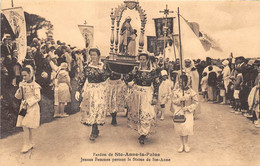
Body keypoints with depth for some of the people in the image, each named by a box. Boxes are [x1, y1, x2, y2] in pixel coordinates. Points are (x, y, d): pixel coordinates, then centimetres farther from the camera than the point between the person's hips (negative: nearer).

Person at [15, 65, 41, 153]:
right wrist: (20, 89, -11)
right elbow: (18, 96, 8)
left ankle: (26, 145, -1)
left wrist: (27, 103, -18)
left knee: (26, 126, -10)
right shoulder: (22, 84, 8)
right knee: (28, 127, 10)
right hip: (24, 106, 6)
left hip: (32, 107, -6)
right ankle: (31, 143, 22)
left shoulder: (35, 85, -9)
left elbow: (37, 97, -13)